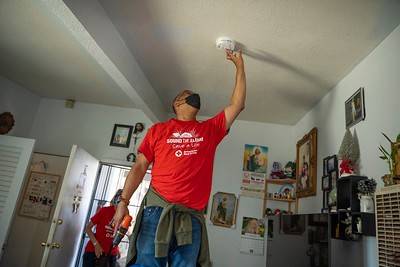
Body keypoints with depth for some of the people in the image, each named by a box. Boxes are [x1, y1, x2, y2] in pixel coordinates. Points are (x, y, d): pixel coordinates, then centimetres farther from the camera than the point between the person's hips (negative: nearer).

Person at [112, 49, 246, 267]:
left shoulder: (211, 129, 16)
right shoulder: (158, 130, 12)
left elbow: (237, 104, 15)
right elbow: (140, 166, 8)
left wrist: (240, 66, 19)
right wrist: (123, 202, -1)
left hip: (191, 217, 2)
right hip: (156, 210, -1)